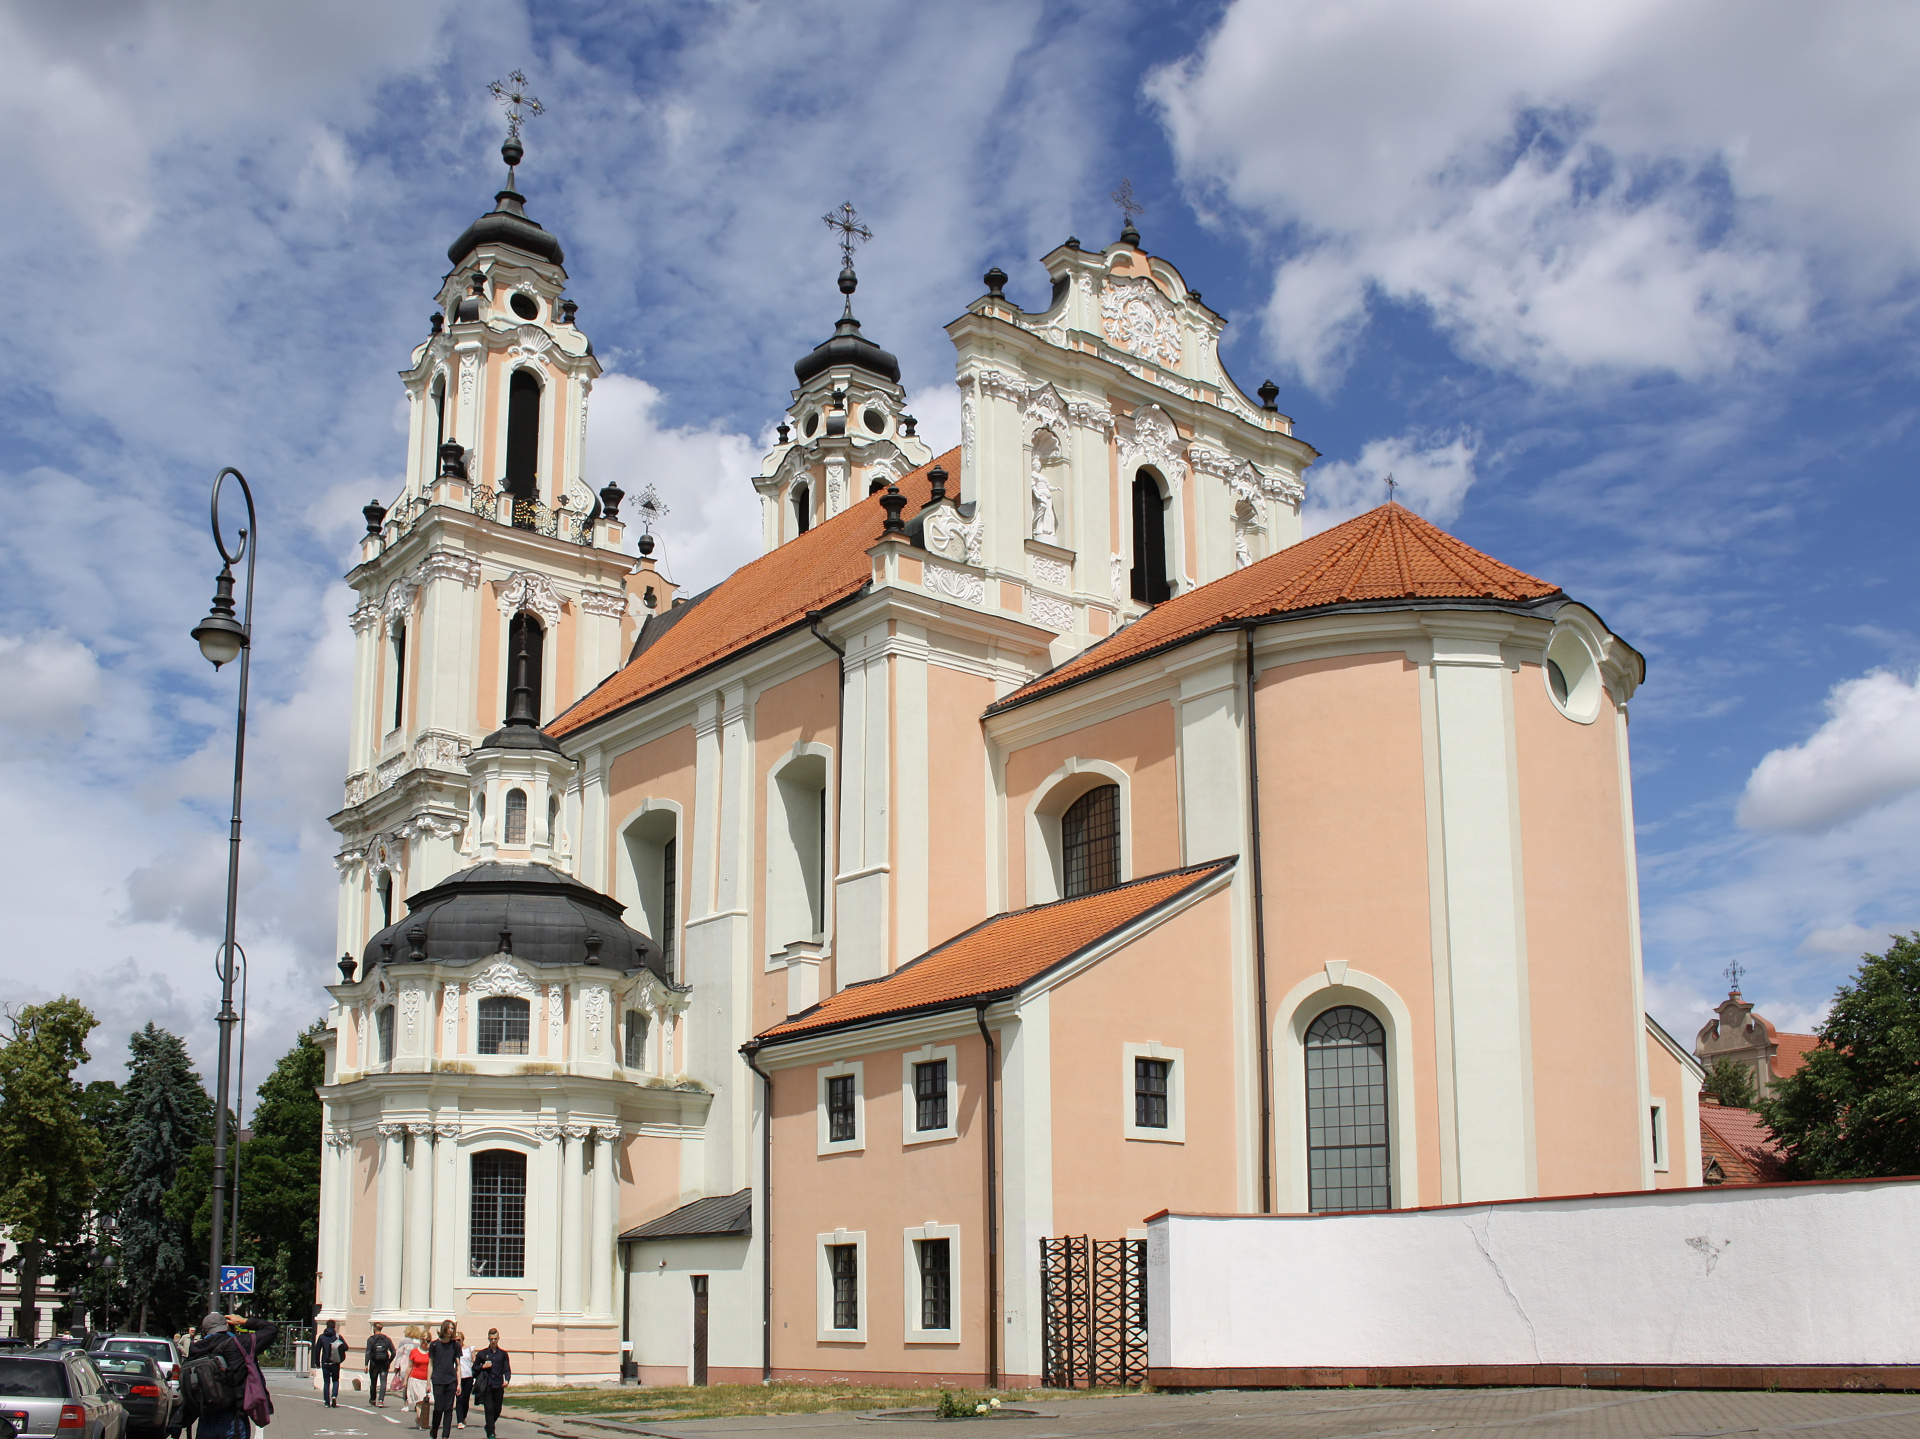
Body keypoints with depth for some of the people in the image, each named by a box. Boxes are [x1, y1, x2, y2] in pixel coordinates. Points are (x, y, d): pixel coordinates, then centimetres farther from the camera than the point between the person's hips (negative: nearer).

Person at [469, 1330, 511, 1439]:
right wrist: (483, 1366, -8)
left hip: (498, 1386, 2)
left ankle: (489, 1426, 33)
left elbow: (507, 1369, 5)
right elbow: (475, 1367, 12)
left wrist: (507, 1380, -12)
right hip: (486, 1386, -2)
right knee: (489, 1409, -7)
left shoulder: (503, 1354, 9)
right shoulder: (482, 1353, 6)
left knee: (497, 1410, 8)